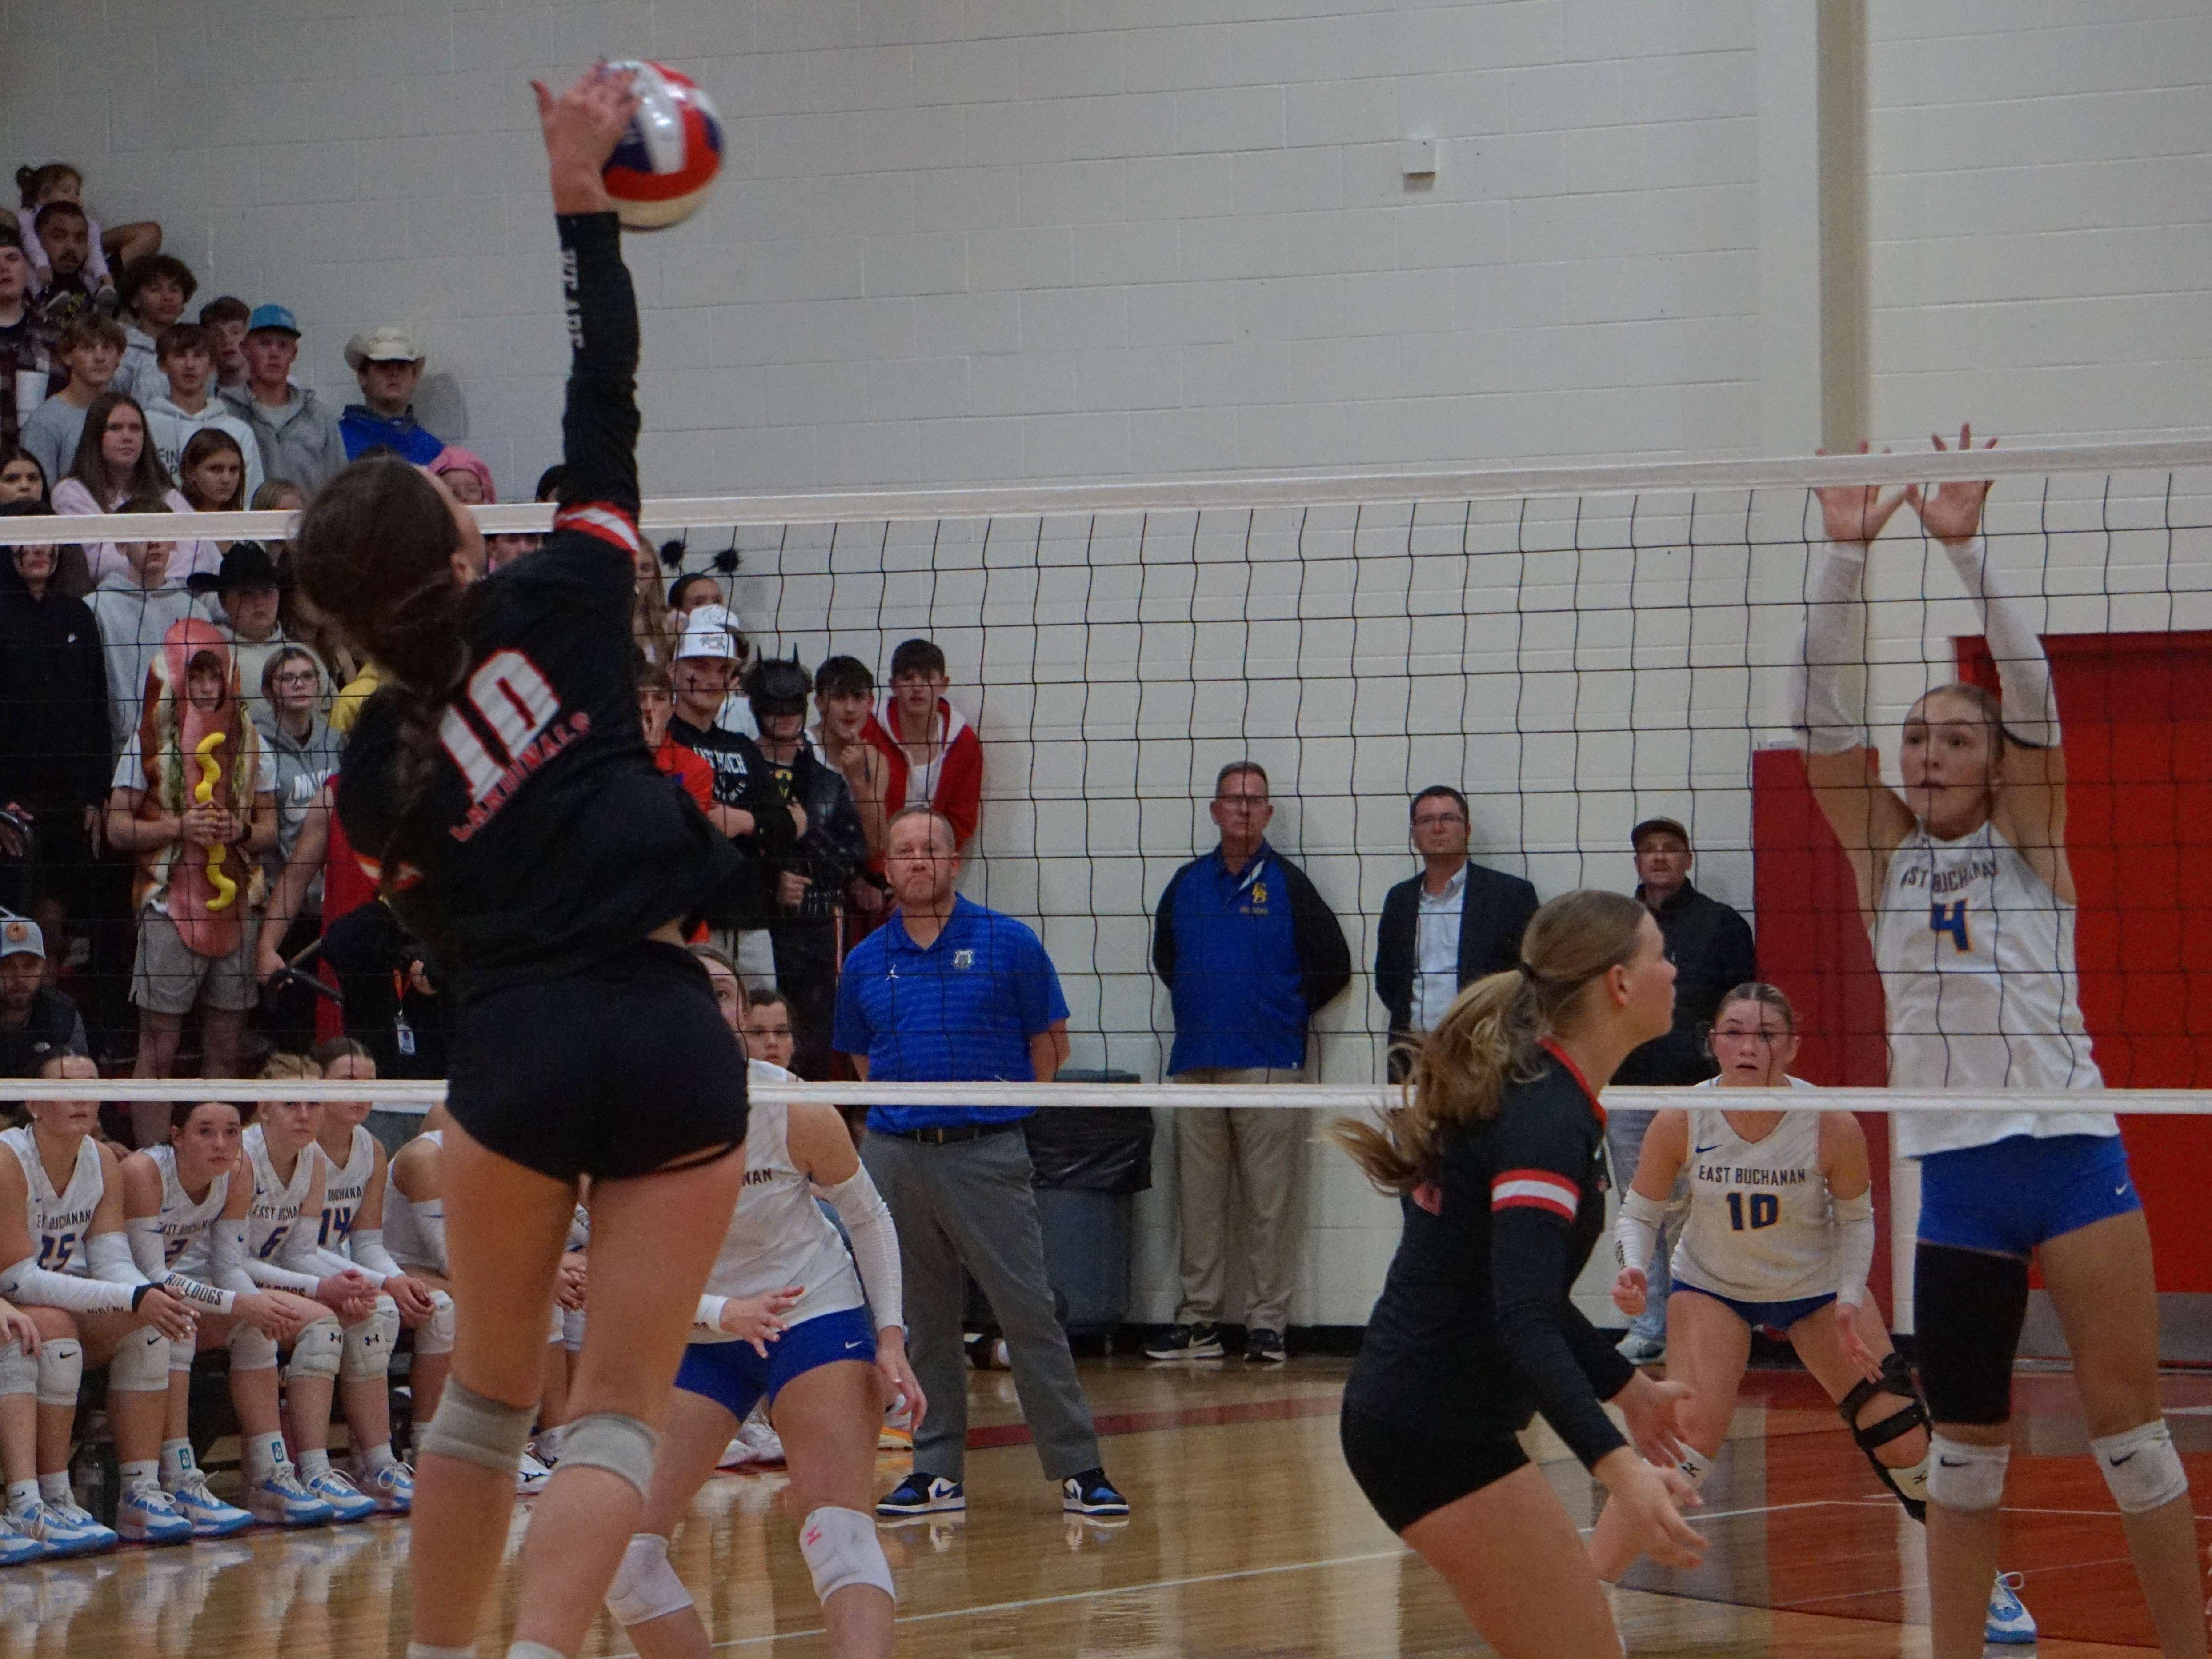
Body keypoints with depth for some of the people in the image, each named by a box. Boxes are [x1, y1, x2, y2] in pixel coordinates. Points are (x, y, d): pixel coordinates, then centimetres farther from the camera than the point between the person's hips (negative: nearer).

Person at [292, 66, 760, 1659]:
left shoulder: (376, 766, 3)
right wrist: (583, 198, 13)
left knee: (487, 1398, 21)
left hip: (520, 1050, 1)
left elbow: (448, 921, 11)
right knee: (619, 1420, 1)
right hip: (674, 1038, -1)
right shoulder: (557, 606, -2)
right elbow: (607, 401, 7)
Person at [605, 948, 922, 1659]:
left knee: (840, 1532, -21)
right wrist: (721, 1312, -27)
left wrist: (890, 1338, -9)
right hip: (692, 1335, 3)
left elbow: (868, 1215, -1)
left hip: (816, 1313, -3)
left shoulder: (798, 1113, -18)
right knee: (622, 1550, -9)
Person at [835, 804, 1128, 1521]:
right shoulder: (865, 963, 9)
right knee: (922, 1323, 7)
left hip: (987, 1154, -3)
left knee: (1029, 1312, -6)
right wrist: (911, 1107, 11)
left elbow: (1051, 1045, 6)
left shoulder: (1008, 944, 0)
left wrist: (995, 1107, 7)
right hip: (894, 1157, 3)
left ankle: (1078, 1468, -2)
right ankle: (937, 1471, 15)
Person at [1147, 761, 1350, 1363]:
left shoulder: (1288, 885, 0)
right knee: (1198, 1199, 7)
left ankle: (1268, 1323, 0)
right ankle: (1198, 1320, 12)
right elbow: (1165, 957, 26)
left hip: (1268, 1065, -4)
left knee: (1269, 1201, -3)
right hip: (1194, 1064, 4)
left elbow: (1333, 965, 1)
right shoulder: (1187, 884, 12)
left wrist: (1284, 1015, 2)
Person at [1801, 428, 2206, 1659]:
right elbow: (1830, 719, -1)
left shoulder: (2030, 846, 4)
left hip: (2071, 1152, -2)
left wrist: (1967, 547, -16)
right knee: (1967, 1435, 7)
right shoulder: (1885, 855, 9)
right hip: (1954, 1168, 2)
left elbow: (2034, 697, -8)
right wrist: (1845, 553, -9)